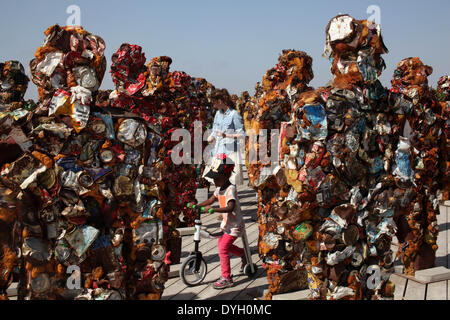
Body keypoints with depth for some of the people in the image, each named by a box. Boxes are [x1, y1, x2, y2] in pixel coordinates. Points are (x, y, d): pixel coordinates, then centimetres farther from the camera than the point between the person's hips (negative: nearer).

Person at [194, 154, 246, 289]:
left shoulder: (230, 189, -25)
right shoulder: (219, 188, 2)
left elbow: (230, 207, -38)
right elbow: (211, 200, 13)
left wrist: (212, 209, -47)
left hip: (235, 225, -9)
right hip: (226, 223, 9)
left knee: (223, 248, -11)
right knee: (222, 244, 20)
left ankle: (226, 278, -2)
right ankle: (243, 254, 40)